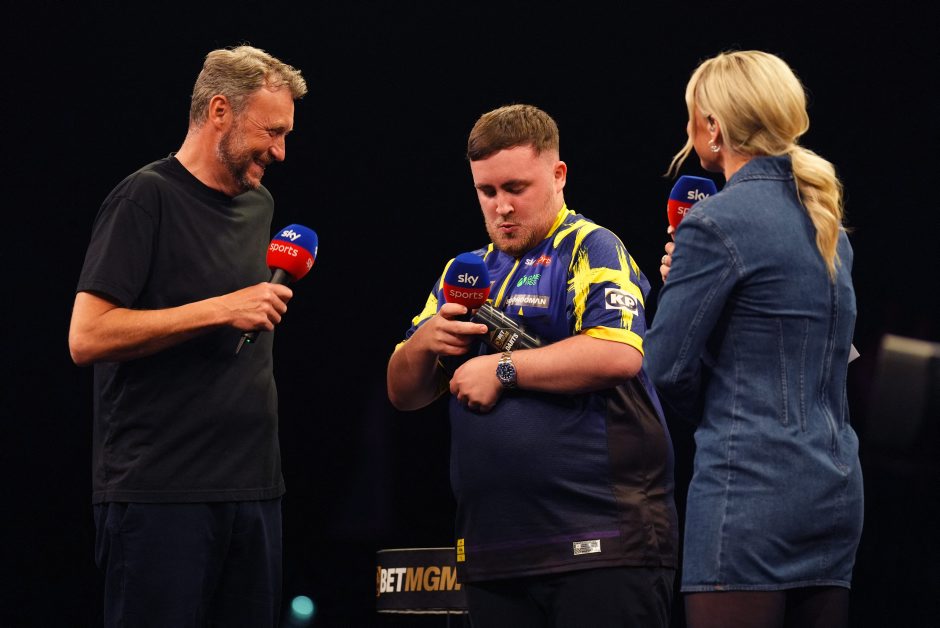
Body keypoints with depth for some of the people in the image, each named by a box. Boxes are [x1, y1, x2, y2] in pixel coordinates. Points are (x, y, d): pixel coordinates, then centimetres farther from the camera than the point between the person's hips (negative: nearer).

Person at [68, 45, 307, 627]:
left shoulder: (260, 204, 17)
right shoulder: (147, 198, -7)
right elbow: (87, 337, -16)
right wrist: (222, 310, -18)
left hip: (254, 486, 7)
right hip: (159, 492, -7)